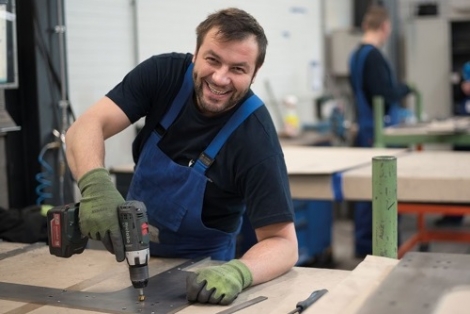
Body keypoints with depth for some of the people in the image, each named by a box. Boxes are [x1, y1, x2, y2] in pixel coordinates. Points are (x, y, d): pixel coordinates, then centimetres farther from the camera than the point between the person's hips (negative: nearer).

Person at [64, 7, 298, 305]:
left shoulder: (255, 138, -27)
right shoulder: (164, 73, -17)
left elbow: (283, 242, -28)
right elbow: (87, 126, -26)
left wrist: (236, 271, -49)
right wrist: (95, 184, -46)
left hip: (200, 267, -2)